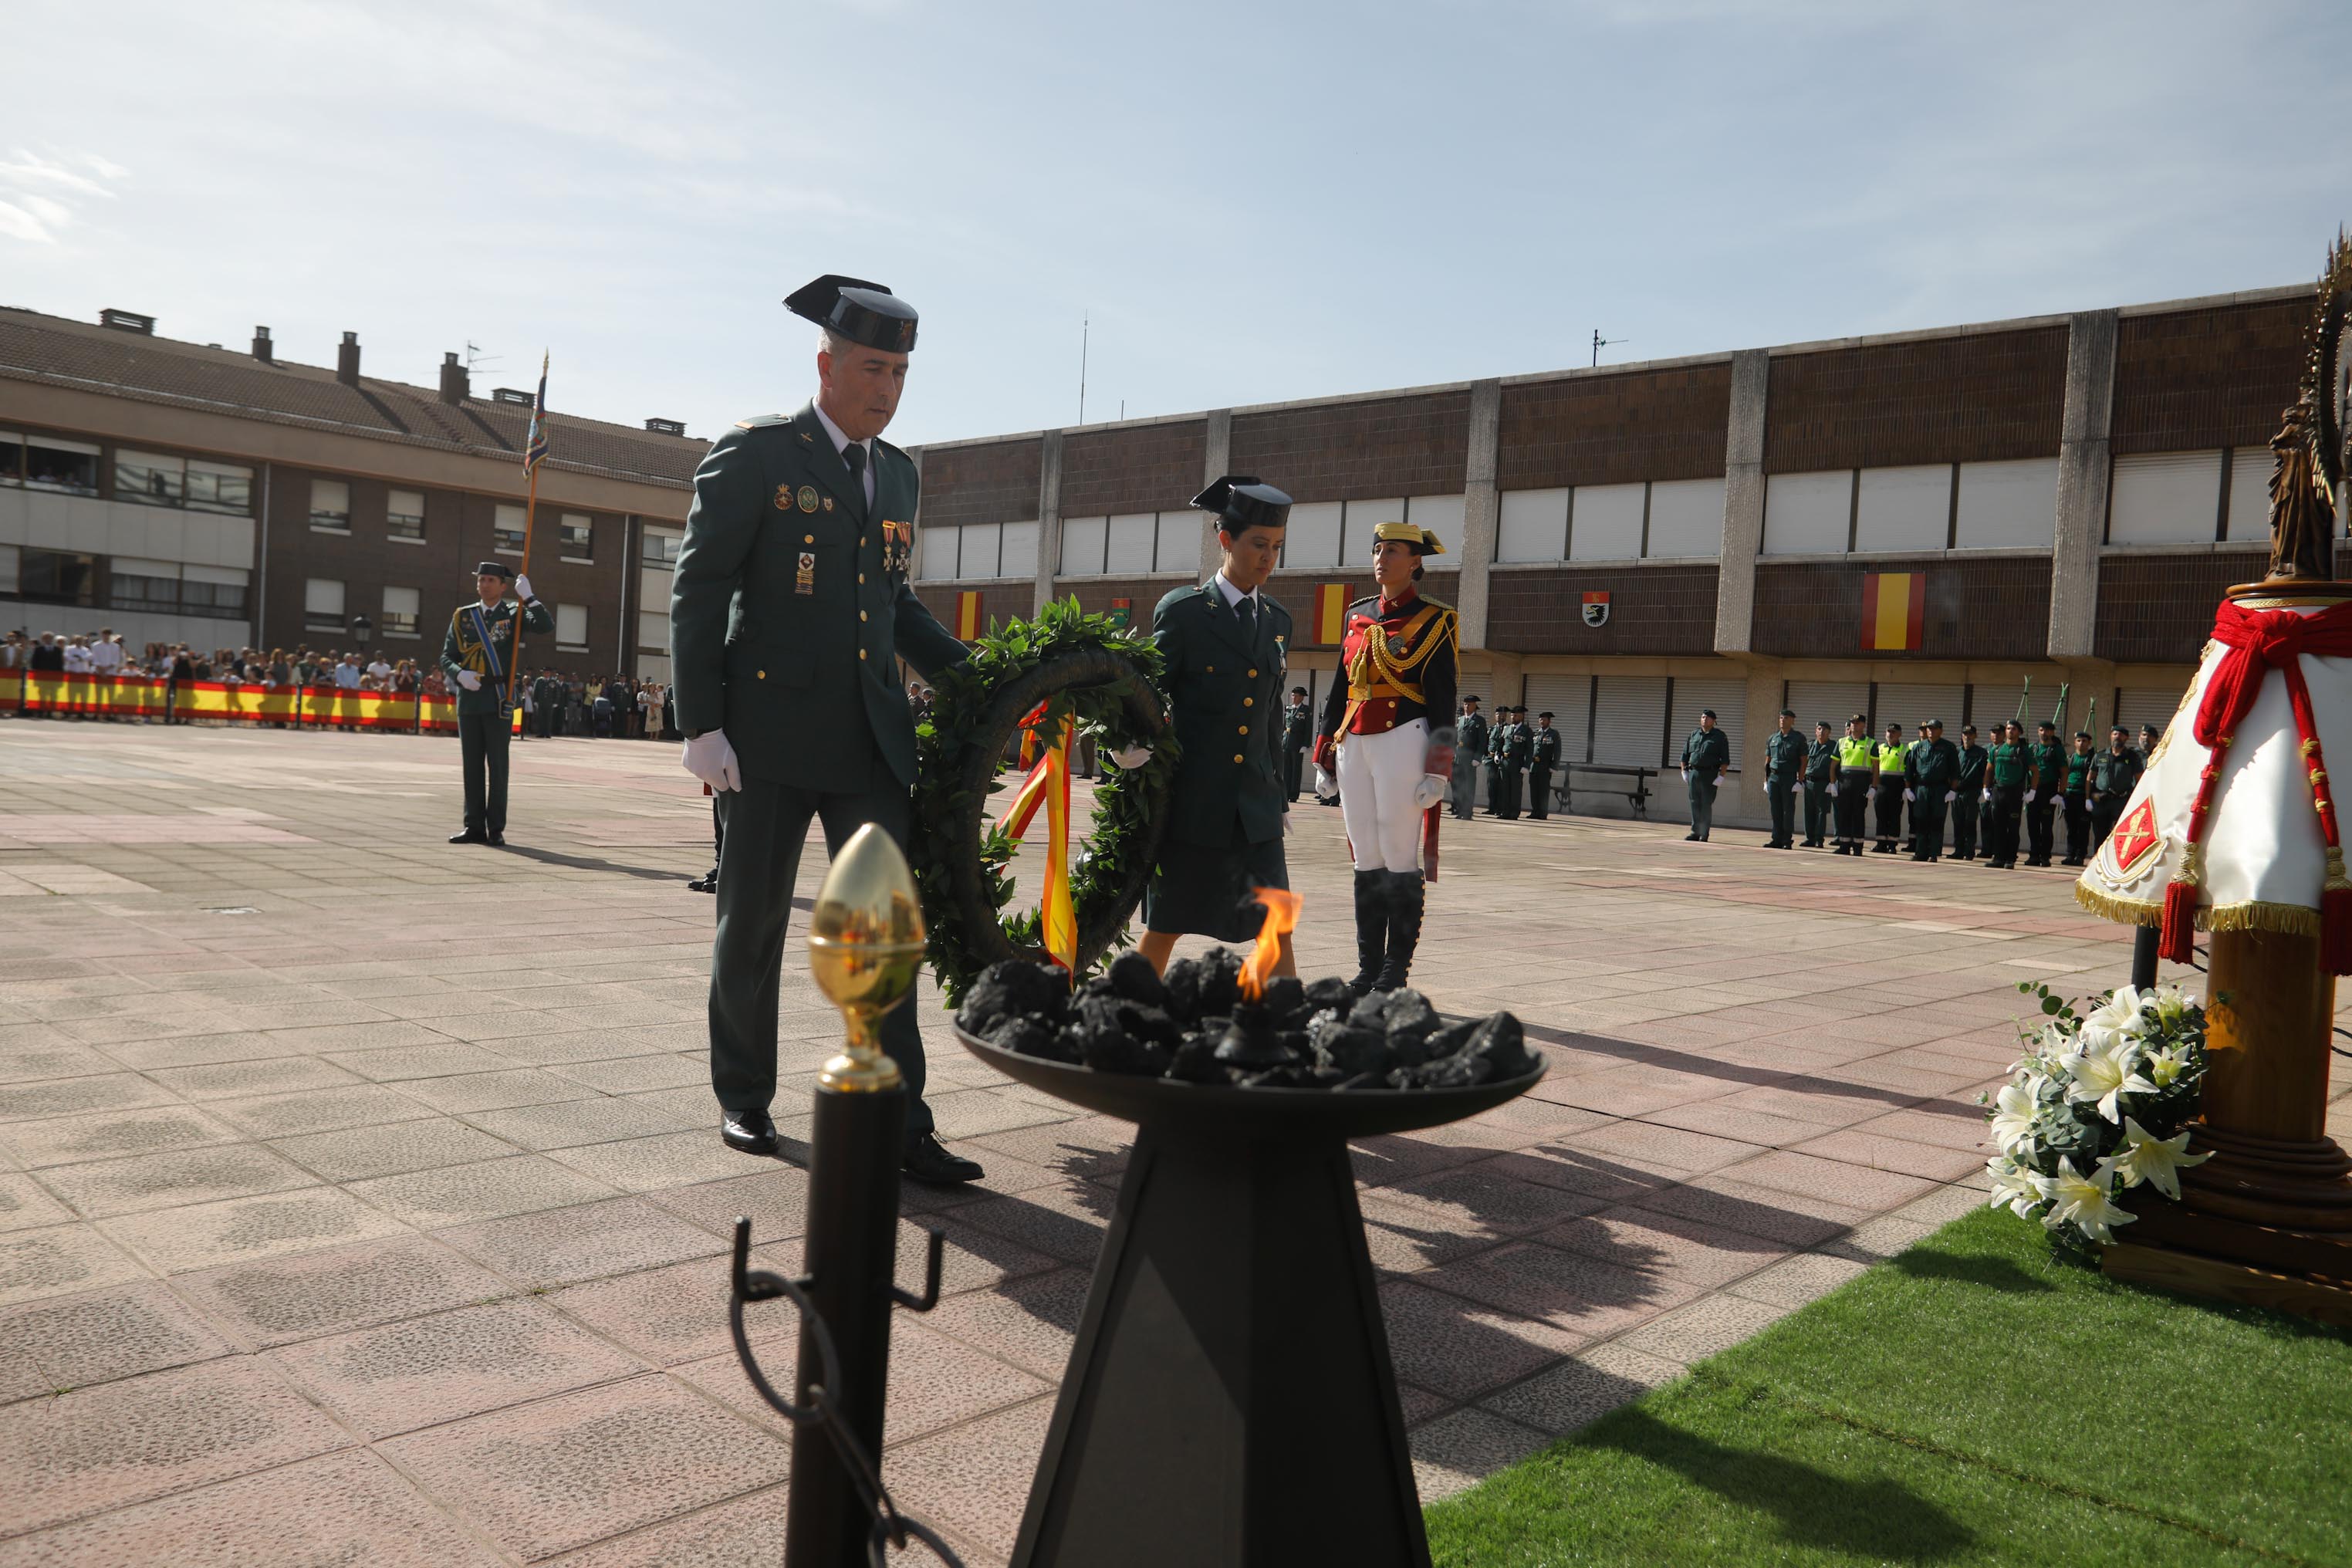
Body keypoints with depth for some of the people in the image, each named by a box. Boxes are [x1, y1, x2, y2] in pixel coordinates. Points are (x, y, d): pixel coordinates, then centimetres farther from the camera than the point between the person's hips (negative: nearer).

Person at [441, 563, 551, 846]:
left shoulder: (513, 614, 4)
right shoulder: (463, 616, 10)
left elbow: (546, 626, -14)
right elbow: (447, 657, 9)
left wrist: (528, 597, -16)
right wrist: (460, 674, -10)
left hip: (498, 700, -3)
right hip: (469, 698, 3)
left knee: (497, 764, -1)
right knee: (472, 764, 6)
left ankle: (496, 828, 4)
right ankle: (474, 826, 11)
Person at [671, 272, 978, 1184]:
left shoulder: (898, 474, 15)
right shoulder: (754, 454, -3)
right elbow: (698, 591, -6)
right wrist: (701, 725, -13)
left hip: (871, 735, 5)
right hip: (771, 732, -4)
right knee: (753, 925, 8)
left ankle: (899, 1128, 6)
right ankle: (743, 1100, 26)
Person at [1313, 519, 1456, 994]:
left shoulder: (1434, 620, -1)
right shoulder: (1358, 616, 15)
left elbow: (1442, 700, -5)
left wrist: (1437, 771, -11)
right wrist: (1325, 753, 15)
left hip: (1404, 740, -6)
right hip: (1354, 744, 6)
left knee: (1400, 856, -3)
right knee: (1366, 857, 8)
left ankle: (1395, 974, 5)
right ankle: (1368, 970, 14)